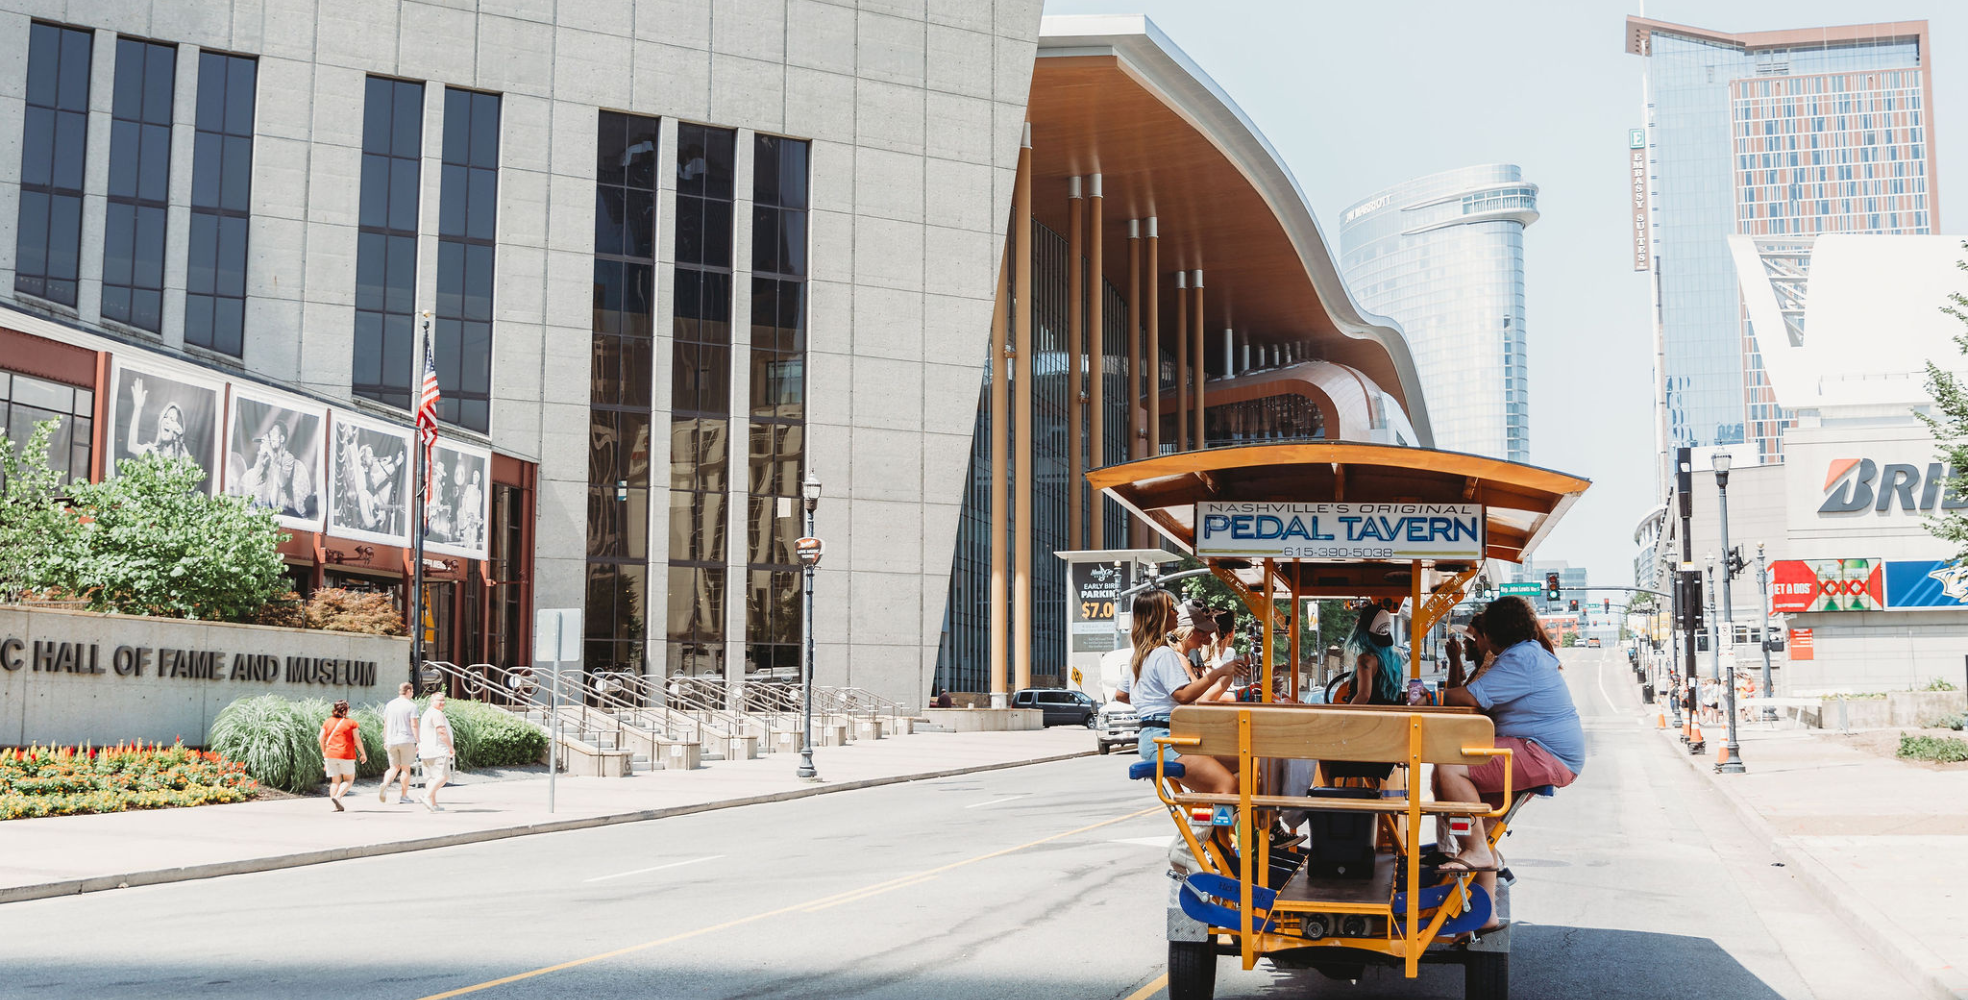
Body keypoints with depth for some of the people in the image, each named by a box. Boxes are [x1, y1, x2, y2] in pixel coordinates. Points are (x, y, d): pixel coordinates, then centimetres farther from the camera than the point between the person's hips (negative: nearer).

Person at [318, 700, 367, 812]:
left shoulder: (328, 722, 9)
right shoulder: (351, 723, -2)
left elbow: (321, 738, 7)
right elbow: (357, 739, -5)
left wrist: (324, 752, 20)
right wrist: (363, 753, 4)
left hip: (330, 755, 4)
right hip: (346, 755, -4)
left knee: (335, 781, 10)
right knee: (349, 779, 9)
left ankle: (336, 806, 0)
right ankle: (337, 797, -14)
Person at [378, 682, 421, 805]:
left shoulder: (389, 705, 8)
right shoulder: (411, 706, -7)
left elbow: (385, 724, 11)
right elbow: (414, 725, -12)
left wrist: (385, 741, 18)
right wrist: (418, 742, -8)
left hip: (391, 741, 4)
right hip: (406, 740, -4)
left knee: (394, 768, 12)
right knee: (405, 768, 6)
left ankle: (385, 785, -16)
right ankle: (403, 796, 9)